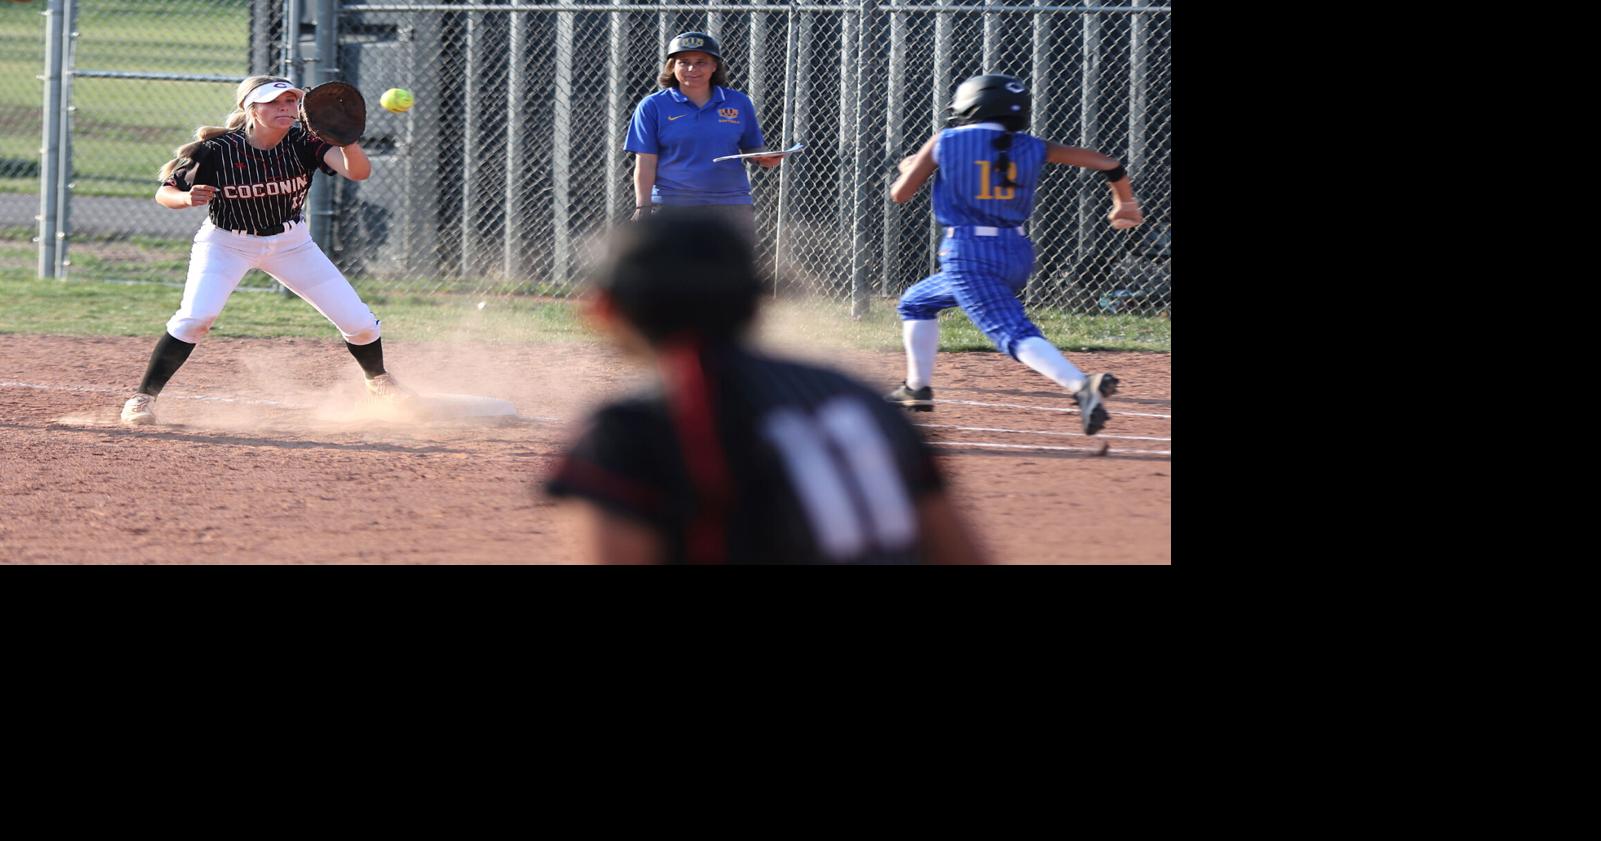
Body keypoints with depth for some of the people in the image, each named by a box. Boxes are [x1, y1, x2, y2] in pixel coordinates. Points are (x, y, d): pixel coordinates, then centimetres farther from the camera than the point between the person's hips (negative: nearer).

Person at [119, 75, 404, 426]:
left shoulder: (303, 143, -19)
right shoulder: (218, 149, -25)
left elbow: (359, 171, -32)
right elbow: (164, 192, -14)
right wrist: (187, 198, -37)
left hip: (290, 243, 3)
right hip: (226, 242, -3)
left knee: (359, 323, 1)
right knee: (195, 317, -29)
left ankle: (378, 380, 33)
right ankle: (142, 397, -14)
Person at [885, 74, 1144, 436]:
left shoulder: (946, 142, 0)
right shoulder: (1030, 148, 8)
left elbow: (900, 194, 6)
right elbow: (1108, 163, 6)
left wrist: (909, 167, 29)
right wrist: (1125, 203, 24)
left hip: (969, 254, -6)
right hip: (1018, 254, 6)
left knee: (1013, 333, -15)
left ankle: (1081, 384, -34)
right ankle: (917, 389, 27)